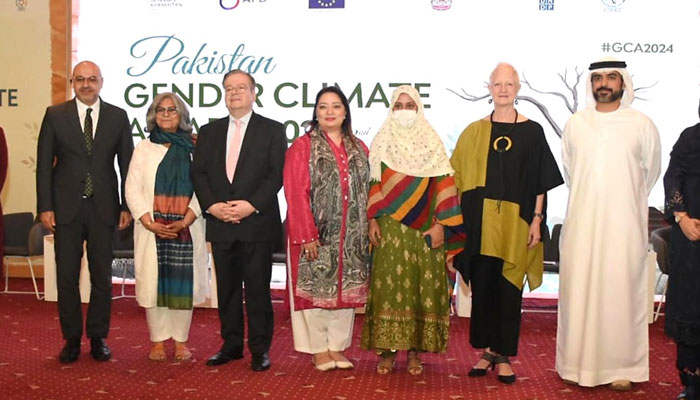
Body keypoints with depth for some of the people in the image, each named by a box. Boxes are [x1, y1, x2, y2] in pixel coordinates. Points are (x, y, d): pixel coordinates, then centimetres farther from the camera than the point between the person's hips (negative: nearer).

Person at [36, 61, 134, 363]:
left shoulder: (118, 117, 4)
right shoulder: (55, 115, 2)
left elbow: (127, 164, 5)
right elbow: (44, 164, 2)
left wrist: (126, 207, 0)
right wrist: (45, 207, -4)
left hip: (103, 207, 0)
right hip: (66, 207, 0)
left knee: (102, 276, 7)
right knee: (66, 276, 6)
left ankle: (98, 337, 20)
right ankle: (71, 339, 19)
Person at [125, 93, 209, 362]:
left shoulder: (194, 149, 6)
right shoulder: (143, 149, 10)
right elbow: (132, 188, 3)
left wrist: (185, 221, -13)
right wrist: (150, 223, -10)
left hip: (185, 228, -1)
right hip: (152, 228, 1)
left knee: (183, 282, 1)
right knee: (153, 282, 2)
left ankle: (181, 341, 13)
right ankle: (158, 341, 14)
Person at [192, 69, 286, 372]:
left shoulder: (272, 130, 4)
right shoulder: (209, 131, 14)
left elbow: (277, 174, -5)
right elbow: (198, 173, 7)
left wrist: (252, 205, -16)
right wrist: (211, 205, -8)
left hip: (258, 223, -3)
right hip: (220, 223, 4)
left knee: (258, 288, 1)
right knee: (227, 288, 10)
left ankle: (260, 349, 10)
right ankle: (232, 345, 21)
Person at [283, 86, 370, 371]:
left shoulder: (359, 149, 11)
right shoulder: (302, 147, -3)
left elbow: (368, 191, 12)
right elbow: (296, 194, -10)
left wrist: (369, 229, 3)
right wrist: (306, 236, -16)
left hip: (351, 237, 4)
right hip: (316, 235, -4)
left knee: (346, 290, 8)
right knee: (316, 290, 2)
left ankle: (337, 346, 20)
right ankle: (319, 349, 14)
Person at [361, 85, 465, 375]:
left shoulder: (432, 143, 7)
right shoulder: (382, 142, 9)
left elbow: (443, 186, 2)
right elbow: (374, 184, 6)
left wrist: (441, 224, -7)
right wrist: (373, 220, -4)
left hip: (426, 230, 0)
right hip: (390, 230, 0)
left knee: (422, 288, 0)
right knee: (389, 285, -3)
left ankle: (415, 349, 9)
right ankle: (387, 349, 5)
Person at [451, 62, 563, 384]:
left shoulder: (532, 131, 3)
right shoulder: (474, 132, 6)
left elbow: (541, 182, 2)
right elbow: (460, 177, 7)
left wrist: (536, 219, -5)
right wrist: (461, 217, 1)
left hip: (517, 222, -1)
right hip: (481, 222, 1)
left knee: (509, 289, 2)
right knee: (482, 286, 5)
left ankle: (504, 355, 13)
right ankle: (487, 350, 18)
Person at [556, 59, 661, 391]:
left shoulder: (642, 125, -1)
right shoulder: (575, 124, 4)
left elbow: (651, 171, 12)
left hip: (625, 226, -1)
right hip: (581, 224, 2)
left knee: (621, 292, 2)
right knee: (579, 291, 4)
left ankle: (622, 367, 12)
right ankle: (579, 363, 15)